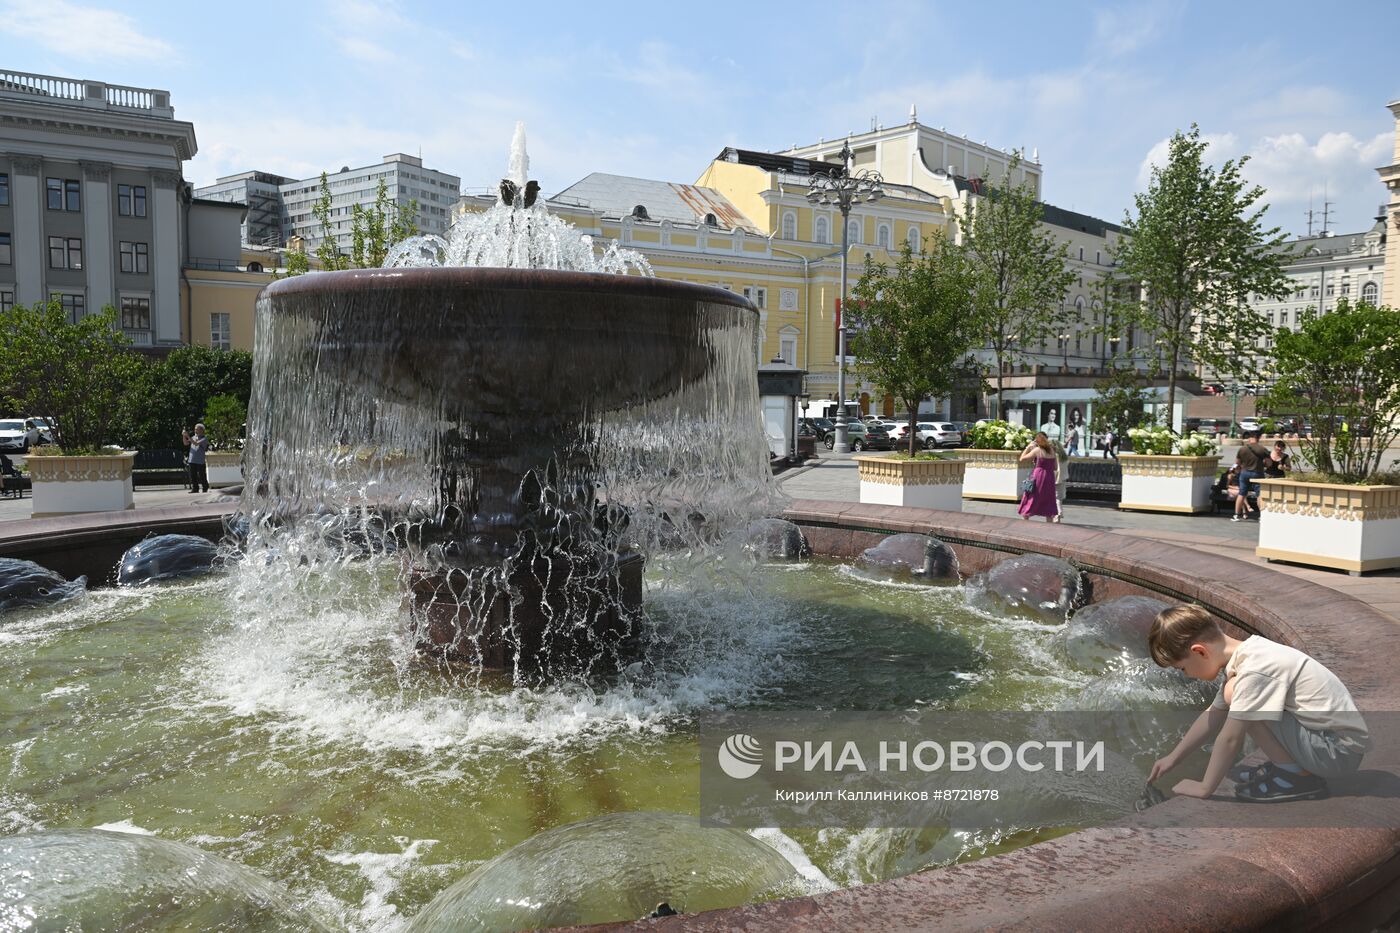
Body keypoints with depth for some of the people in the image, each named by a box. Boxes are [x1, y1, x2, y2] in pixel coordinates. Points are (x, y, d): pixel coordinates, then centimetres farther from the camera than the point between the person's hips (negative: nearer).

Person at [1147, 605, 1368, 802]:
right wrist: (1173, 758, 19)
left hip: (1340, 751, -10)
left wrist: (1205, 788, -9)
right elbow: (1214, 715, 15)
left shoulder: (1253, 670, -24)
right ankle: (1288, 766, 10)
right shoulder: (1245, 654, 5)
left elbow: (1229, 738, -21)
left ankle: (1297, 777, -9)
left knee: (1234, 694, -21)